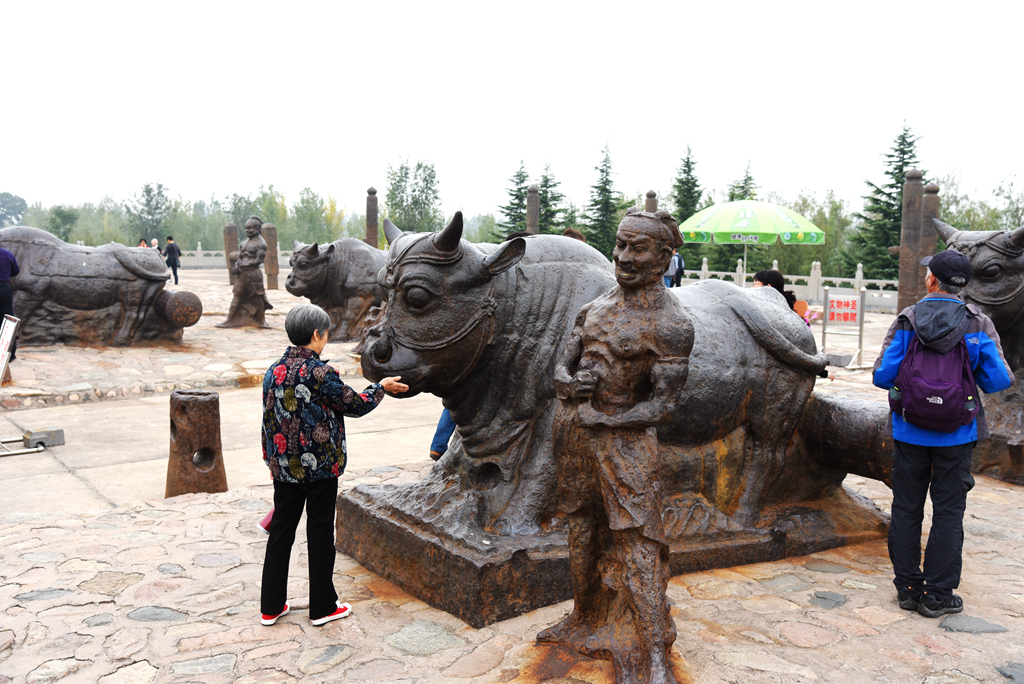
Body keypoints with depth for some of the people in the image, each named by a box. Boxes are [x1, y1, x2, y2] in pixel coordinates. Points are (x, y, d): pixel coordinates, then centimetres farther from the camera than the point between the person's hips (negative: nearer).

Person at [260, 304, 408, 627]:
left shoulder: (274, 371, 2)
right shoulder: (320, 373, -18)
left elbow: (268, 420, 11)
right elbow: (355, 404, -6)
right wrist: (382, 387, 8)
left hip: (284, 468, 6)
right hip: (320, 468, -6)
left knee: (281, 531, 14)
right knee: (320, 534, 7)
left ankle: (271, 606, 22)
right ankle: (322, 607, 19)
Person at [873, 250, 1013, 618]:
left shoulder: (906, 322, -7)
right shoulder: (979, 325, -7)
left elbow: (882, 375, -10)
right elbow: (999, 380, -7)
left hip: (910, 432, 1)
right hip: (956, 435, 0)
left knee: (906, 509, 11)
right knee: (948, 513, 8)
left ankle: (908, 588, 19)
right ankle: (938, 595, 12)